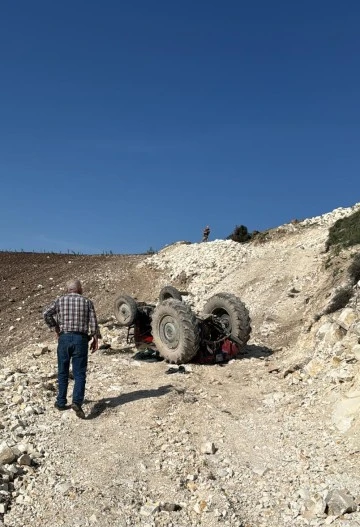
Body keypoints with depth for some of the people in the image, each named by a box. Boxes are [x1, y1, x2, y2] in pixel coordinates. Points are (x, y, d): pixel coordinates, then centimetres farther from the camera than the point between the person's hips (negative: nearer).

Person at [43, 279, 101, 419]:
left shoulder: (60, 300, 6)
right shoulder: (87, 302, 5)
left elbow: (46, 313, -7)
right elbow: (93, 322, -1)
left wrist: (55, 327, 4)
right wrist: (95, 339, 5)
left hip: (64, 338, 1)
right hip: (81, 339, -1)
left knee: (63, 372, 14)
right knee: (79, 373, 1)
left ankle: (61, 402, 21)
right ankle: (77, 401, -15)